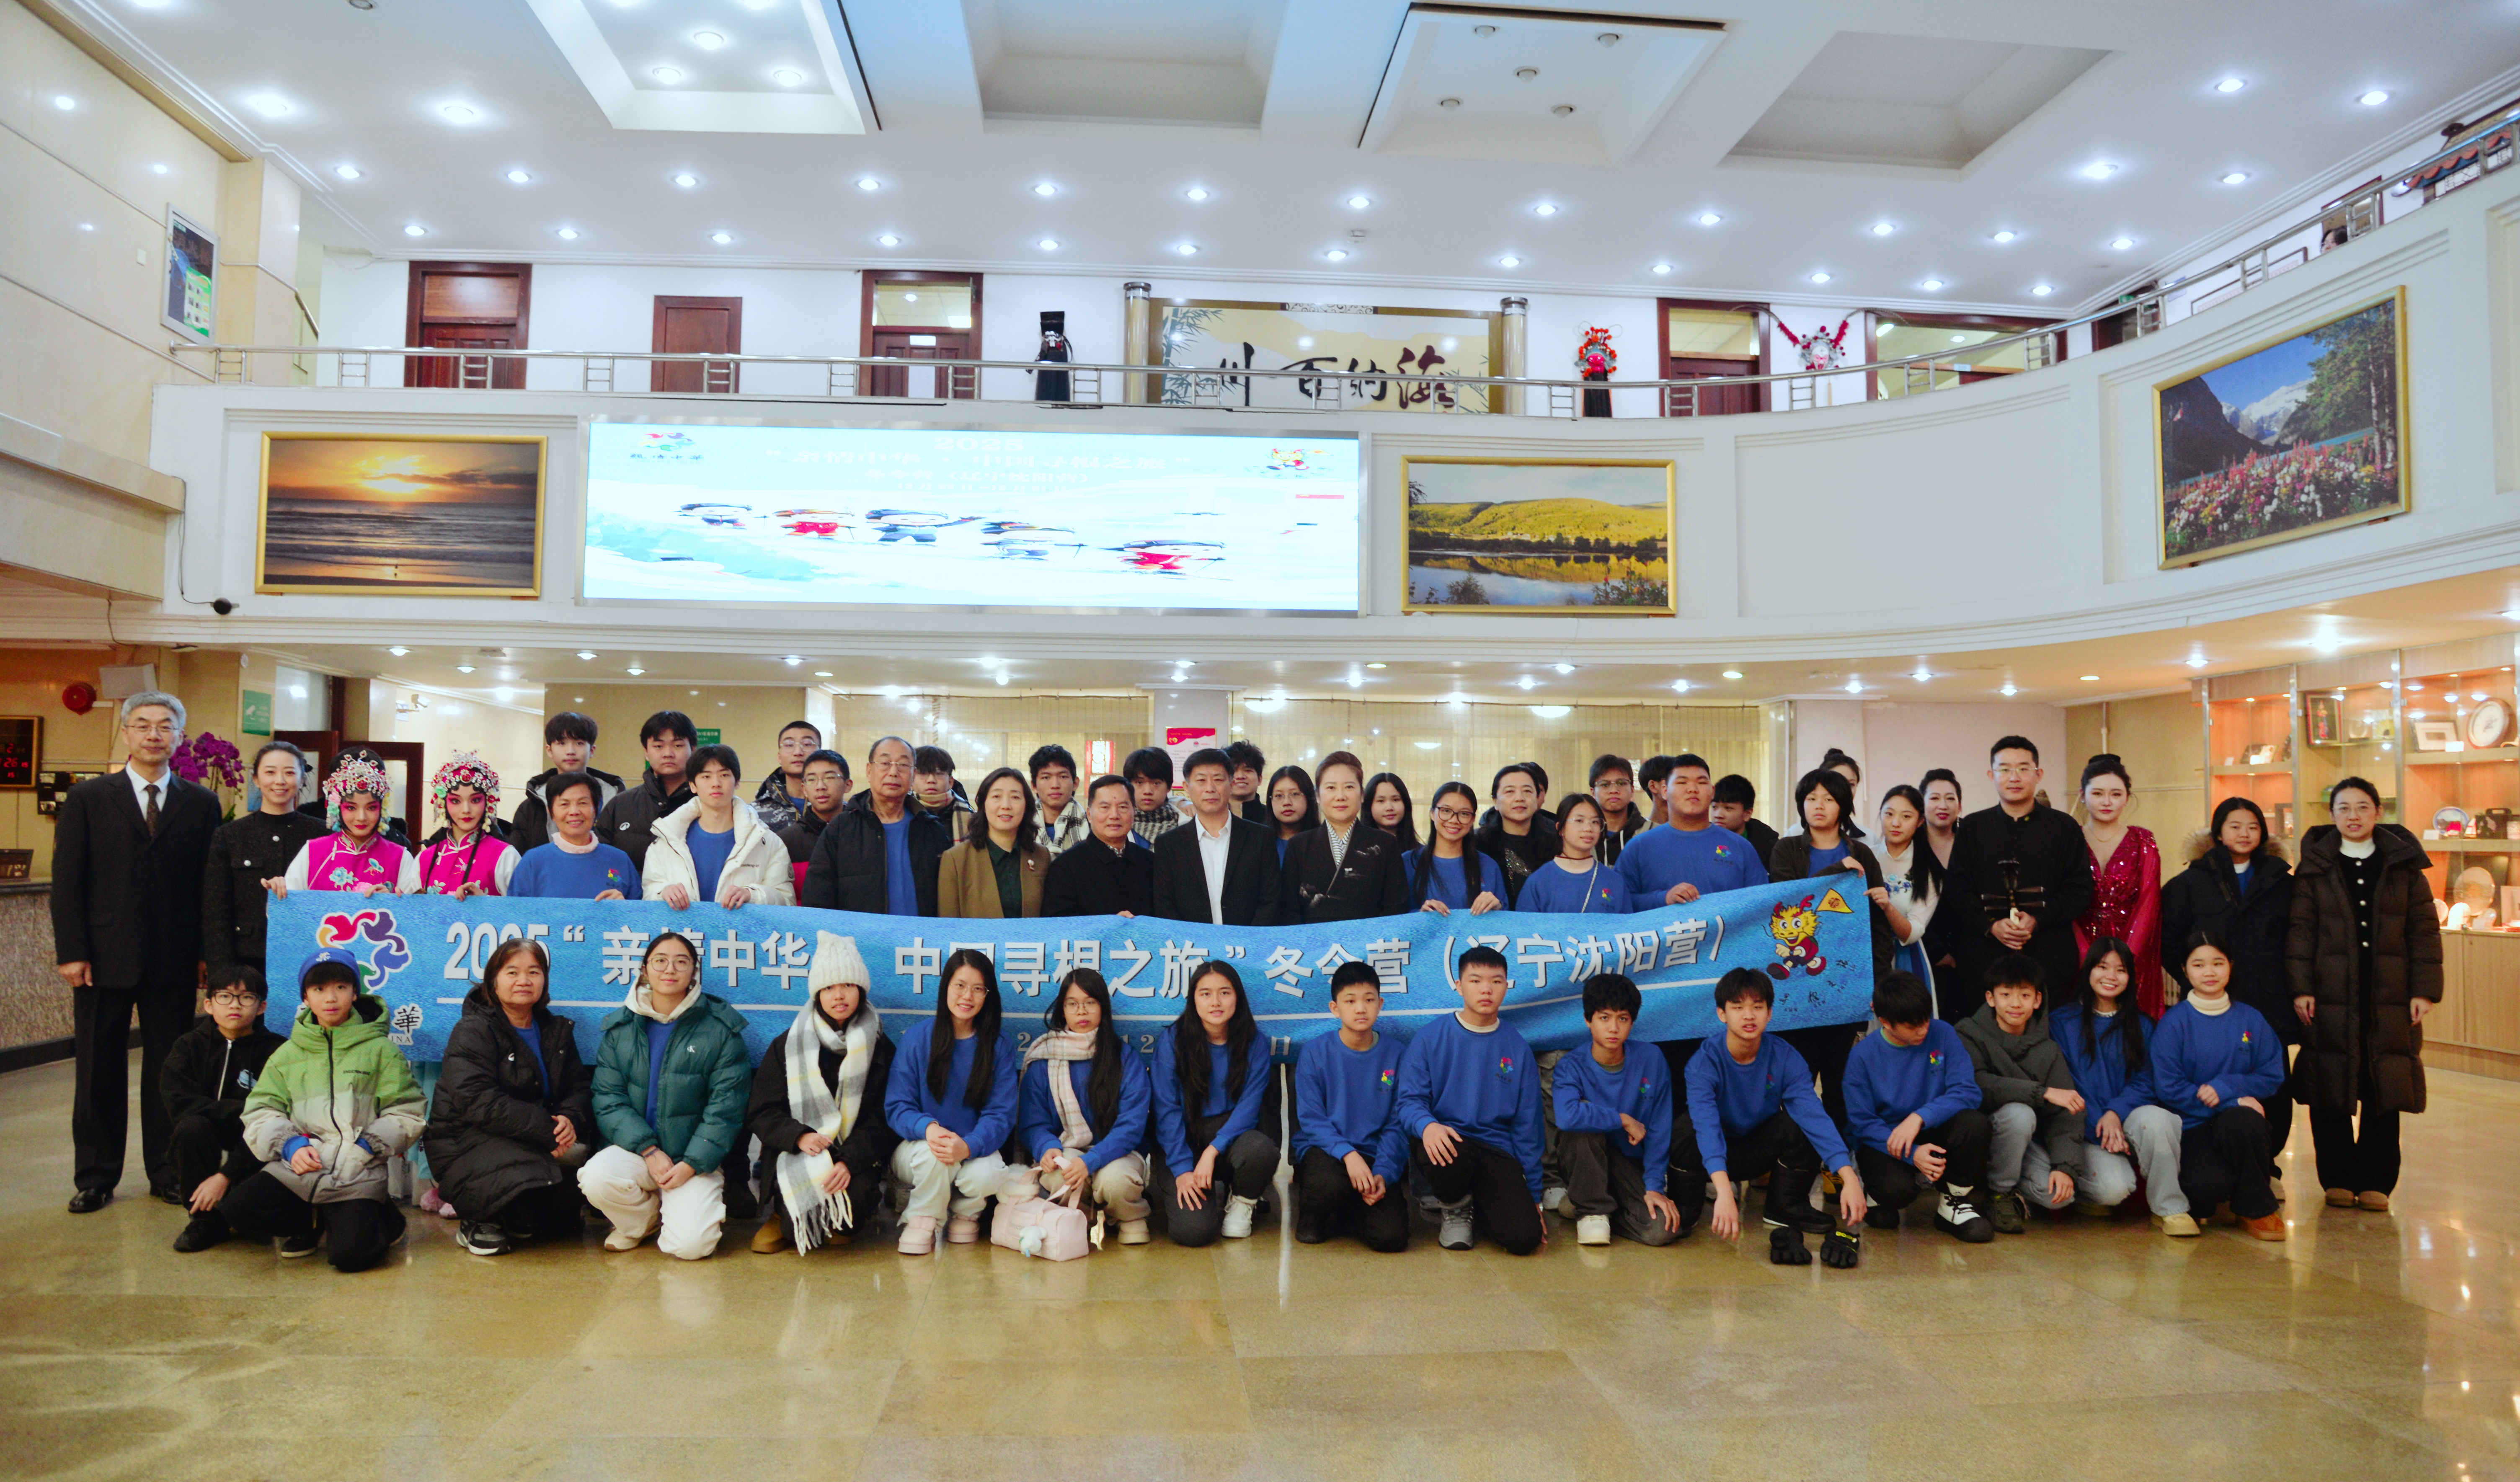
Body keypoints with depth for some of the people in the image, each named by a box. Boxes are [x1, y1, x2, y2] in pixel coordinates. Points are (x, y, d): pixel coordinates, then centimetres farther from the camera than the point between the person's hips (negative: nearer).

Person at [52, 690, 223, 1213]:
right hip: (103, 958, 0)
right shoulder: (87, 798, 4)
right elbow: (67, 881, 1)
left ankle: (167, 1172, 17)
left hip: (174, 963, 0)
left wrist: (207, 953, 0)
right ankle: (95, 1177, 19)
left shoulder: (201, 804, 6)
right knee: (99, 1071, 8)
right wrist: (71, 952, -7)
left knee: (169, 1070, 7)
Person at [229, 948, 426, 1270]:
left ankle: (383, 1218, 13)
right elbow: (261, 1113, 8)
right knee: (234, 1211, -18)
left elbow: (407, 1113, 2)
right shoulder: (288, 1054, 14)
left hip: (359, 1174, -3)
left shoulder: (380, 1049, 5)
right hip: (296, 1170, 3)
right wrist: (291, 1146, -11)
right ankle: (311, 1222, 9)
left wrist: (365, 1146, -13)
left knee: (351, 1254, -22)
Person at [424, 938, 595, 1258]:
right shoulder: (472, 1031, -8)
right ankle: (478, 1222, 0)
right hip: (466, 1142, -7)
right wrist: (548, 1130, -27)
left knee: (580, 1150, -20)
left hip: (535, 1141, 7)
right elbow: (479, 1103, -21)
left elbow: (580, 1087, 9)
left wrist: (570, 1119, -17)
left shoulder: (556, 1030, 13)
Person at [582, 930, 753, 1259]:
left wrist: (691, 1165, -14)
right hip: (635, 1148, 3)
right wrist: (649, 1150, -14)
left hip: (696, 1160, -3)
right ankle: (641, 1221, 4)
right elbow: (608, 1099, -1)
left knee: (690, 1244, -23)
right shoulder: (620, 1028, 6)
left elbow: (725, 1110, -4)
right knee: (596, 1178, -30)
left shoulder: (721, 1029, -2)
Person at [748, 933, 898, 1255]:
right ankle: (783, 1221, 4)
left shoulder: (880, 1049, 8)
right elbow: (761, 1113, 3)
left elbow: (881, 1120, 0)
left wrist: (850, 1161, -19)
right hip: (794, 1155, -1)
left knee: (859, 1190, -32)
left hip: (855, 1158, 1)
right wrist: (798, 1136, -18)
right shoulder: (787, 1045, 9)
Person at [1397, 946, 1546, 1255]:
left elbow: (1527, 1125, 12)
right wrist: (1427, 1125, -26)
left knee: (1524, 1237, -23)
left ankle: (1476, 1206, 14)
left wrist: (1533, 1197, 11)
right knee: (1448, 1157, -39)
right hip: (1445, 1143, -1)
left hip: (1497, 1151, 2)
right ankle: (1454, 1206, -1)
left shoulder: (1517, 1048, 9)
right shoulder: (1430, 1038, 3)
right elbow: (1410, 1100, -1)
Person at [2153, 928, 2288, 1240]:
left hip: (2239, 1119, 2)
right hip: (2193, 1127, -2)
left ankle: (2255, 1209, -10)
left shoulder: (2251, 1020, 7)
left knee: (2241, 1121, -36)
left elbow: (2272, 1077, 5)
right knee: (2208, 1187, -32)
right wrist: (2234, 1102, -15)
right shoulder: (2173, 1023, -2)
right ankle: (2218, 1201, 10)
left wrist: (2225, 1087, -13)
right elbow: (2168, 1089, -8)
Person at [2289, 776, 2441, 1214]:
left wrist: (2424, 990, -1)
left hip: (2389, 997, 1)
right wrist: (2300, 989, -6)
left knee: (2384, 1092, 3)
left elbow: (2424, 930, 6)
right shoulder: (2315, 868, 5)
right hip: (2331, 997, -1)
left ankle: (2376, 1182, 13)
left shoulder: (2404, 867, 7)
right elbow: (2300, 930, 2)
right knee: (2330, 1093, 2)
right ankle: (2337, 1179, 13)